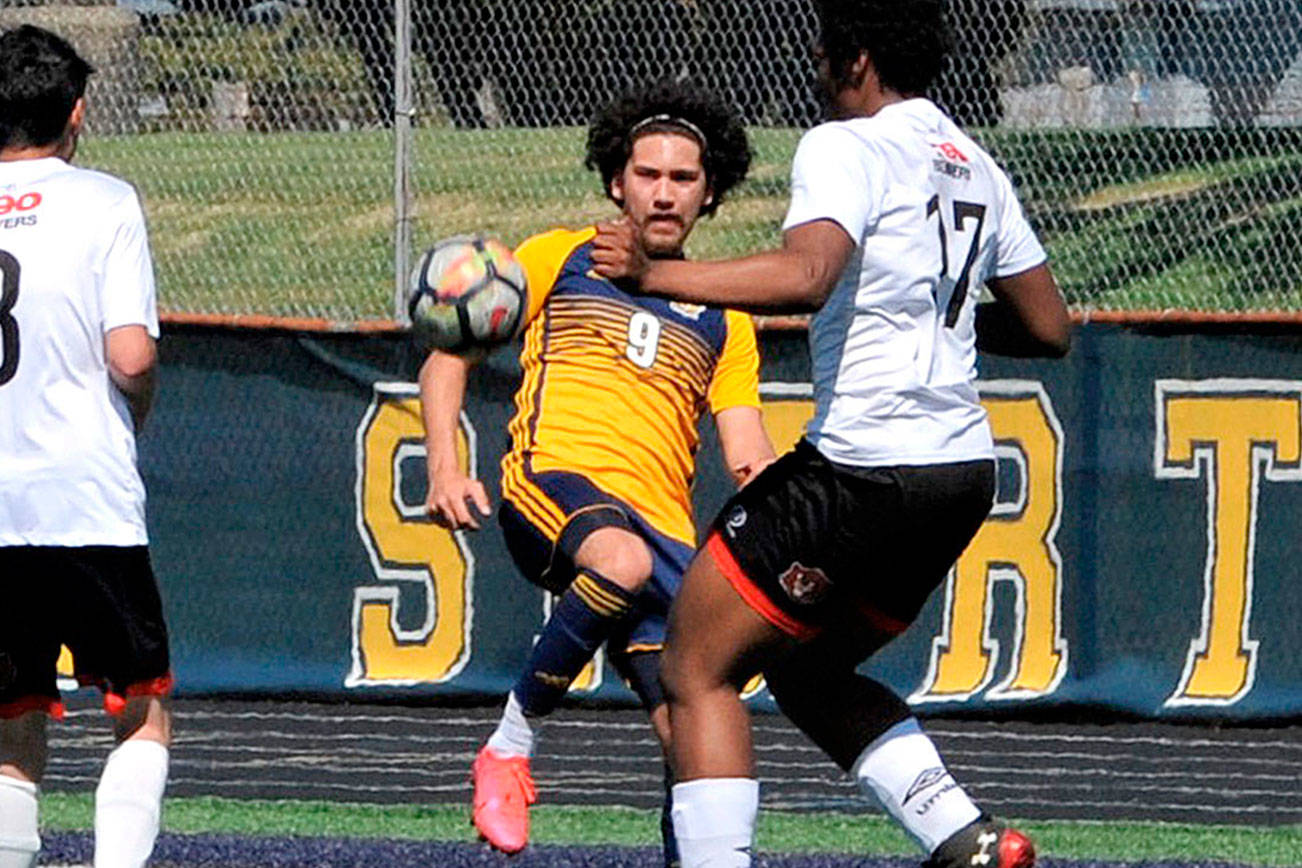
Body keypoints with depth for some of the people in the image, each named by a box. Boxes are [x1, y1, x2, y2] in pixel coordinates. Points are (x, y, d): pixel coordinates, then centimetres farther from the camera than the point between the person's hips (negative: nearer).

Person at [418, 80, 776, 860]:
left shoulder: (721, 320, 23)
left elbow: (748, 454, 16)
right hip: (555, 477, -4)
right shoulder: (562, 260, 15)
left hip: (664, 525, 4)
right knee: (624, 560, -39)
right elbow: (448, 355, 15)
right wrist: (445, 466, -2)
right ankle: (513, 744, -24)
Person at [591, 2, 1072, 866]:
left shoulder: (846, 149, -10)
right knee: (806, 672, 24)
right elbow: (1049, 327, 20)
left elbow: (805, 274, -30)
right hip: (964, 468, 9)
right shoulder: (977, 169, 15)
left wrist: (654, 274, -31)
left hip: (861, 463, -8)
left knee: (696, 671, 1)